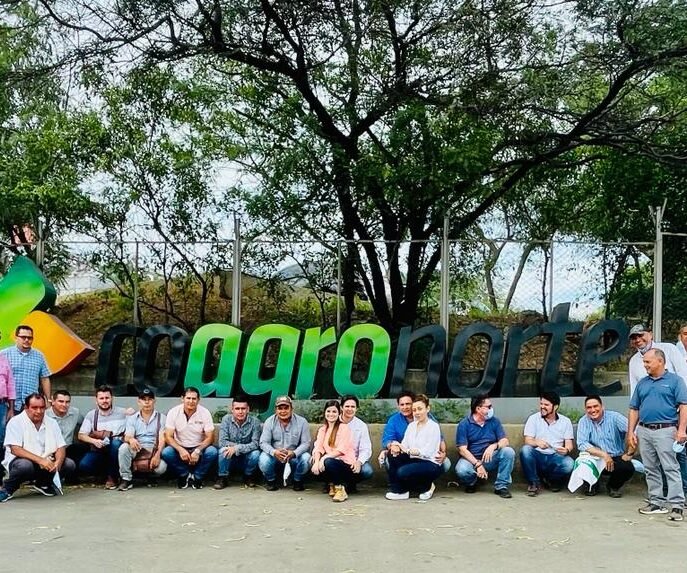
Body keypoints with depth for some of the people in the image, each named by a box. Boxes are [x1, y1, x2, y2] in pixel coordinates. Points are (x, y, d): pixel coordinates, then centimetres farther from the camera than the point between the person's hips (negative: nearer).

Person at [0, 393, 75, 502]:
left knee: (69, 465, -16)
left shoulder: (52, 423, 6)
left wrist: (58, 463, -22)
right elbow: (15, 449, -19)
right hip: (21, 461, -5)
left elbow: (60, 447, 2)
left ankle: (42, 484, 10)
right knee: (25, 465, -38)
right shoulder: (16, 422, -8)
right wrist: (39, 460, -31)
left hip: (46, 463, 5)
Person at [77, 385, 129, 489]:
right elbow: (81, 436, -1)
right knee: (83, 466, -28)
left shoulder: (122, 413, 4)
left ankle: (111, 476, -15)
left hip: (116, 450, -1)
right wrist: (94, 441, -19)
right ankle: (105, 472, 3)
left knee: (116, 443, -36)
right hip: (98, 451, 1)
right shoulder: (91, 415, 7)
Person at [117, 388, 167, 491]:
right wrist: (131, 439, -30)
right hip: (137, 449, 2)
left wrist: (157, 455, -22)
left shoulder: (161, 418, 6)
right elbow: (127, 437, -3)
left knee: (161, 467, -32)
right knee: (124, 447, -30)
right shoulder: (132, 418, 12)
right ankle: (126, 479, -17)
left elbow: (162, 438, -5)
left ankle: (151, 478, 7)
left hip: (154, 450, -1)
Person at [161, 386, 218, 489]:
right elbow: (168, 437, -11)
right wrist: (180, 450, -28)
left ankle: (197, 477, -4)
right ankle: (184, 476, -5)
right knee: (166, 453, -30)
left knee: (212, 452, -30)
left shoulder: (205, 413, -9)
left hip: (199, 448, 0)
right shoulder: (173, 412, -9)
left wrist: (198, 451, -26)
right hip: (180, 448, 0)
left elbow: (210, 437, -10)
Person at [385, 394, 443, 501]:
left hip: (430, 464, -6)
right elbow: (404, 445, 0)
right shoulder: (411, 425, 10)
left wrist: (408, 450, -32)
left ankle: (426, 486, 1)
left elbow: (428, 452, -20)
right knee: (393, 456, -17)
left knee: (402, 472, -27)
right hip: (414, 460, 6)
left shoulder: (433, 426, -10)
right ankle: (397, 490, -8)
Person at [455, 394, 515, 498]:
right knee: (461, 470, -35)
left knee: (508, 451, -23)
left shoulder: (494, 421, 4)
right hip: (471, 459, -3)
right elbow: (462, 449, -12)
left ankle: (501, 486, -12)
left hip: (490, 459, 3)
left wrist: (494, 446, -28)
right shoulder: (464, 424, -6)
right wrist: (477, 464, -24)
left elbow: (505, 441, -4)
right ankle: (471, 483, 3)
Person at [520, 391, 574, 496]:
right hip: (537, 455, -1)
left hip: (555, 457, 1)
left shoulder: (565, 421, 6)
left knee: (569, 464, -31)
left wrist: (566, 450, -25)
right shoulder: (533, 418, 2)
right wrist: (537, 442, -31)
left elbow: (569, 444, 1)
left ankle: (551, 479, 4)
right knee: (525, 450, -32)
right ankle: (534, 482, -12)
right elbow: (528, 441, -7)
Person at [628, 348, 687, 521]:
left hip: (665, 430, -5)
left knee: (671, 468, -7)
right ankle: (656, 502, 17)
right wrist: (631, 432, 8)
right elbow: (634, 409, 15)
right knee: (650, 469, 9)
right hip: (644, 431, 6)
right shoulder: (642, 383, 14)